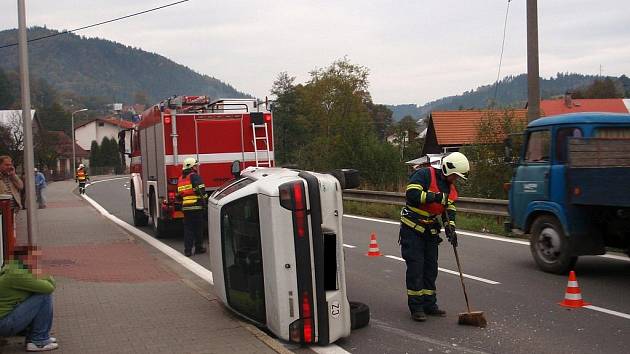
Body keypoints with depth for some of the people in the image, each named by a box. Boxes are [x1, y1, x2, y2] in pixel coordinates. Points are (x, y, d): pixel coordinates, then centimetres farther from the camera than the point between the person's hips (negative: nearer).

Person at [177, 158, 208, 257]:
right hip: (196, 207, -6)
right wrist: (204, 201, -6)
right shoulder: (195, 177, -7)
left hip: (185, 207, 6)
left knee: (188, 228, 7)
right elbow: (201, 191, -15)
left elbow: (179, 195, 17)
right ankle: (198, 248, 11)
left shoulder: (181, 179, 15)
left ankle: (187, 250, 4)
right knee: (198, 228, 5)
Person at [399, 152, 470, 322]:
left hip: (430, 230, 8)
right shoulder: (424, 175, -14)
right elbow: (411, 194, -26)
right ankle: (416, 307, -2)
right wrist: (433, 196, -28)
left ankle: (429, 304, 21)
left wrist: (450, 229, -10)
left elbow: (449, 210, 6)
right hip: (412, 228, -8)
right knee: (416, 267, -7)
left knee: (431, 267, 11)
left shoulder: (450, 188, 9)